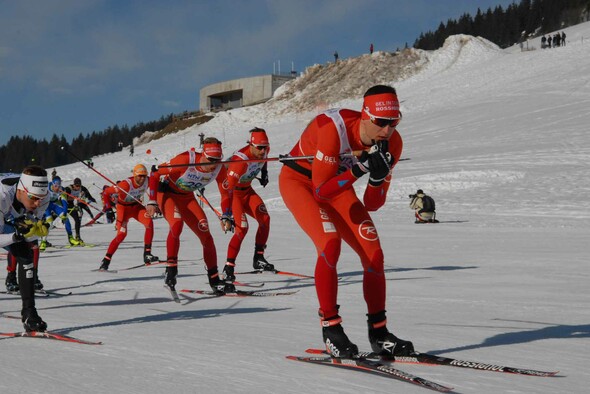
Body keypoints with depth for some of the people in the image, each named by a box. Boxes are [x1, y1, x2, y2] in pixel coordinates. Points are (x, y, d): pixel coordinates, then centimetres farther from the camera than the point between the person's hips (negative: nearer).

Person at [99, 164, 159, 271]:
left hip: (137, 206, 4)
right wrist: (108, 208, -25)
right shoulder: (126, 184, -33)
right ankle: (106, 261, -5)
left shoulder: (147, 180, -19)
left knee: (149, 222, -23)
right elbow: (107, 192, -24)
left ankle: (147, 254, -18)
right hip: (124, 207, -4)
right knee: (122, 234, -17)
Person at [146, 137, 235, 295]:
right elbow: (155, 173, -23)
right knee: (177, 224, -33)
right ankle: (170, 271, -23)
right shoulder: (186, 160, -32)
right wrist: (152, 201, -24)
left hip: (187, 198, 5)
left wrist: (225, 217, -15)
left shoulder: (219, 169, -17)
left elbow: (225, 194, -2)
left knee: (205, 233, -7)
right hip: (166, 193, -5)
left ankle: (214, 280, 2)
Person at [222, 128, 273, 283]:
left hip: (247, 190, 7)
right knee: (242, 228, -19)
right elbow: (229, 186, -40)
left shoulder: (264, 150, -14)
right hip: (234, 192, -7)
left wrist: (264, 173, 13)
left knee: (264, 219, -8)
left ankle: (258, 258, 3)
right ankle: (228, 267, -13)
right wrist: (228, 213, -43)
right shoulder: (241, 159, -37)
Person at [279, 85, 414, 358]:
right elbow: (321, 191, -33)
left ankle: (379, 333, 6)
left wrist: (378, 178, -33)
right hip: (299, 180, -5)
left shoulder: (391, 143, -18)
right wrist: (360, 169, -41)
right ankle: (330, 330, -15)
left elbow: (372, 205, -14)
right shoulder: (334, 129, -36)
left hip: (337, 184, 6)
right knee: (330, 243, -27)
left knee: (373, 253, -8)